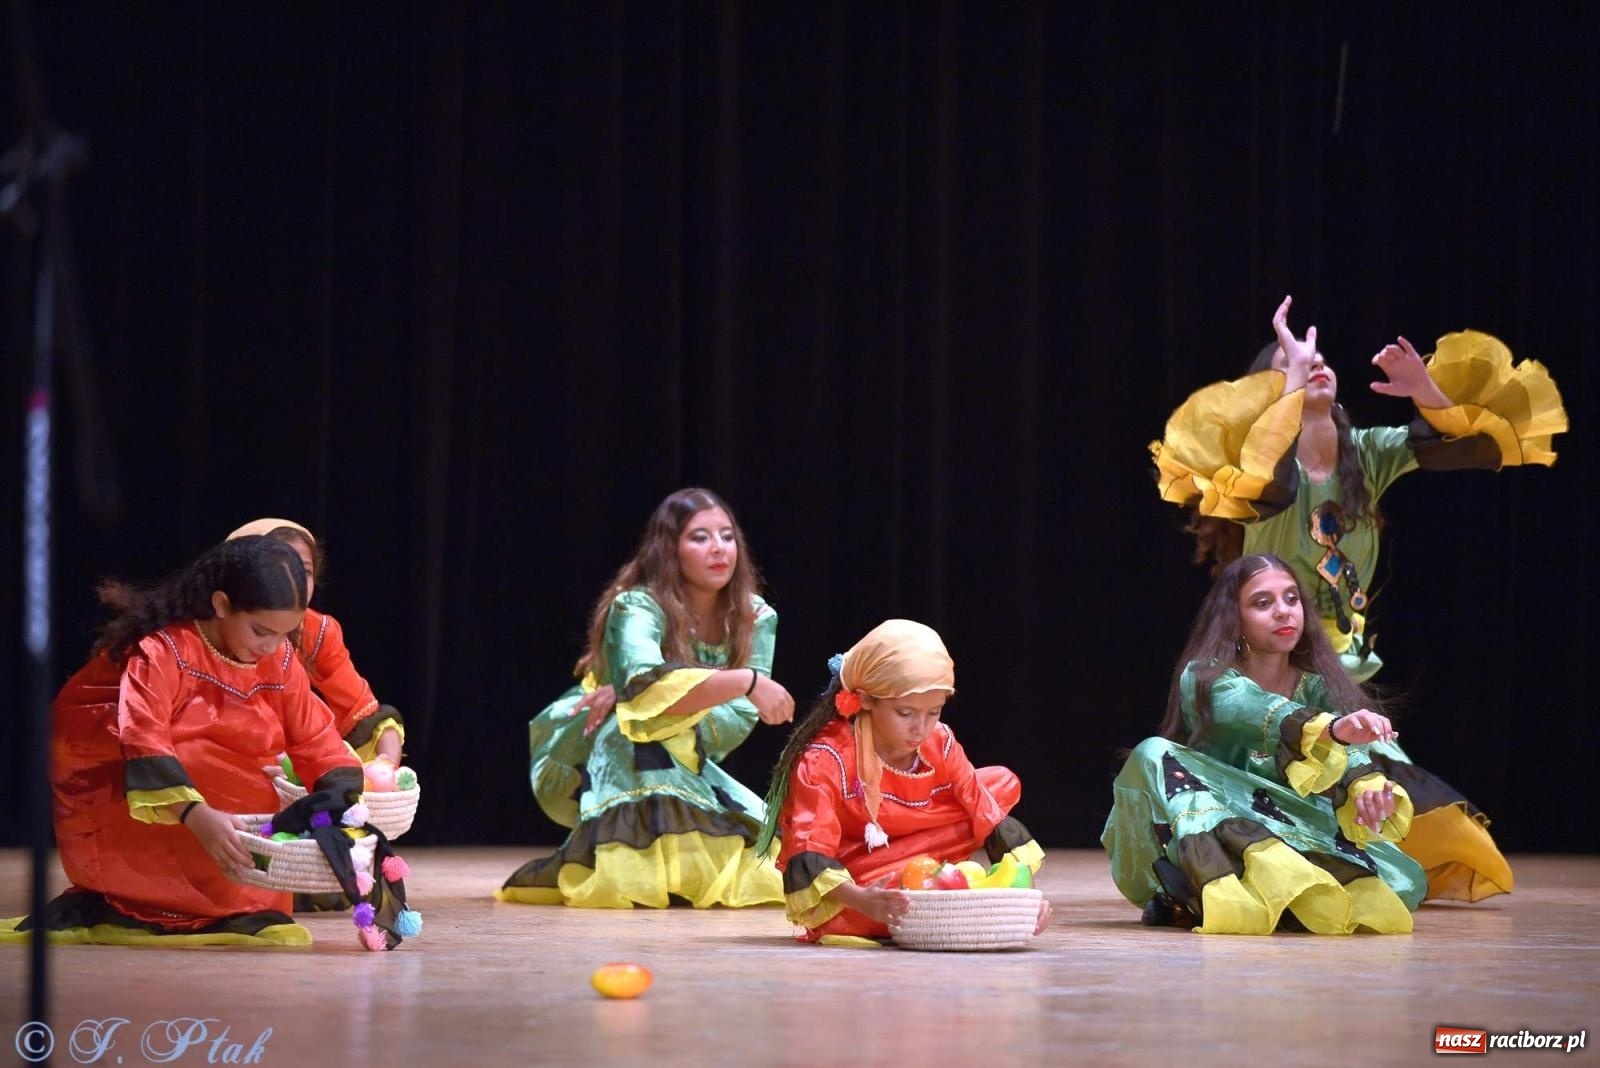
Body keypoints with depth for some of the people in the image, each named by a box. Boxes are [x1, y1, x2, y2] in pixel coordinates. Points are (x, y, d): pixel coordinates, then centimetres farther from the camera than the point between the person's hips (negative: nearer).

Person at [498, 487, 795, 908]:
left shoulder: (756, 618, -10)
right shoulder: (637, 607, -24)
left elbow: (736, 724, -19)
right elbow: (647, 688, -45)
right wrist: (746, 681, -50)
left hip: (681, 769, 6)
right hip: (588, 762, -6)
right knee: (633, 727, -38)